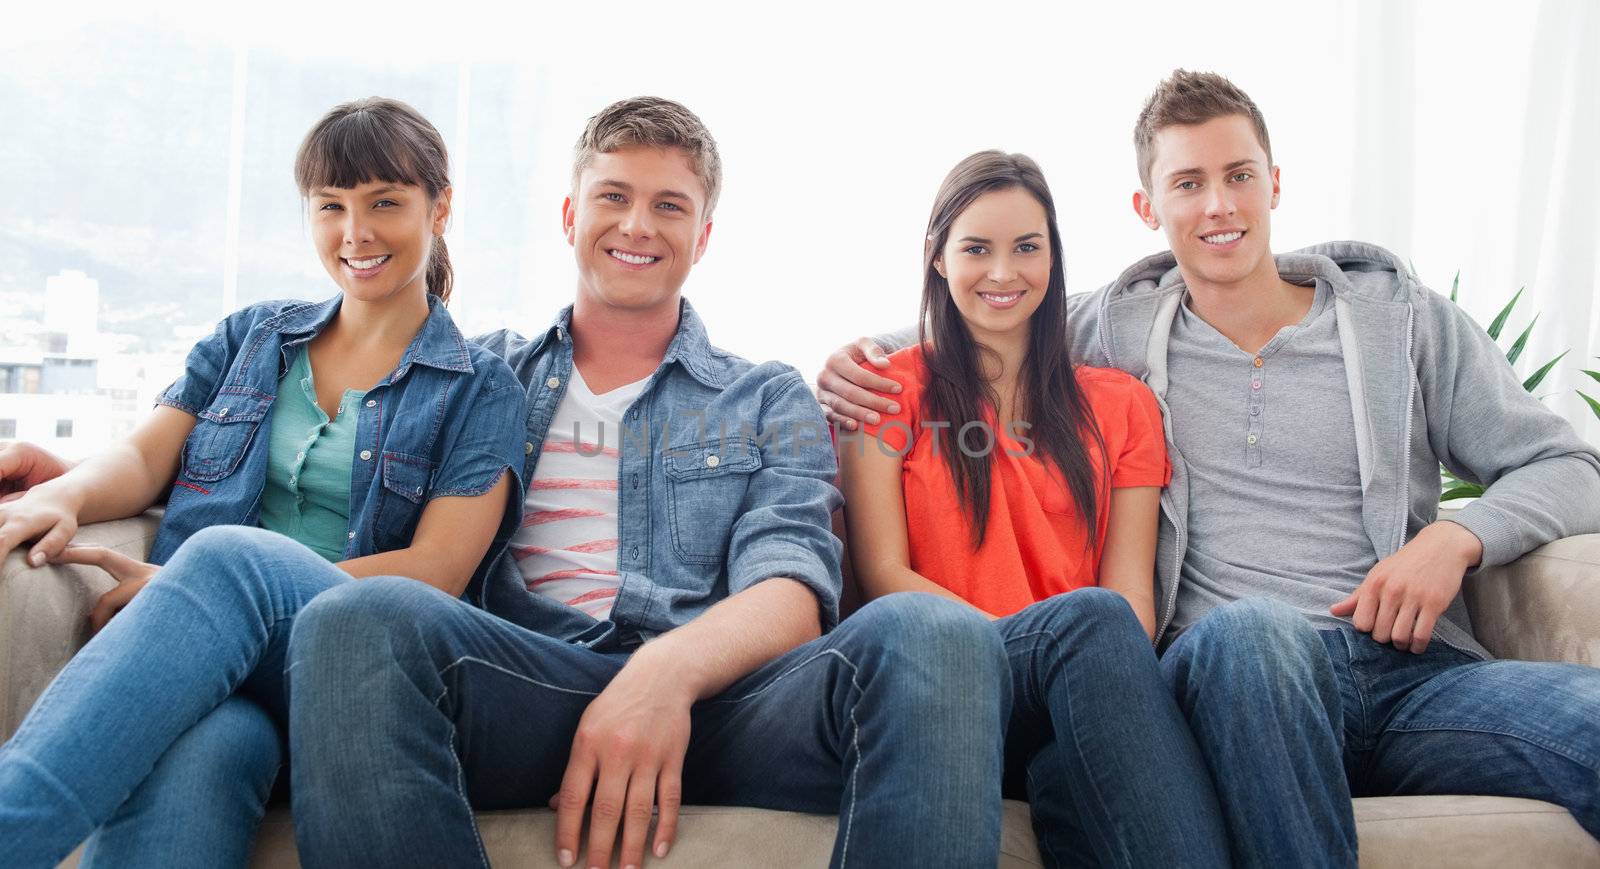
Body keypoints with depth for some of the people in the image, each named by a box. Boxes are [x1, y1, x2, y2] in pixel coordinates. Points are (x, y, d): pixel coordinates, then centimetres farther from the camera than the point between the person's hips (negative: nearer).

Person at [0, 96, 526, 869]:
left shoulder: (480, 391, 10)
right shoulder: (249, 338, 24)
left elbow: (435, 573, -3)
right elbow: (144, 456, 11)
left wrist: (185, 585, -11)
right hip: (200, 659, 3)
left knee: (227, 556, -37)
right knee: (200, 750, -38)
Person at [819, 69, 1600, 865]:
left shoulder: (1399, 314, 15)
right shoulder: (1118, 326, 16)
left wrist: (1456, 538, -5)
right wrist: (862, 355, 8)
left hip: (1418, 670, 0)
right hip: (1234, 676, 0)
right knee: (1247, 626, -39)